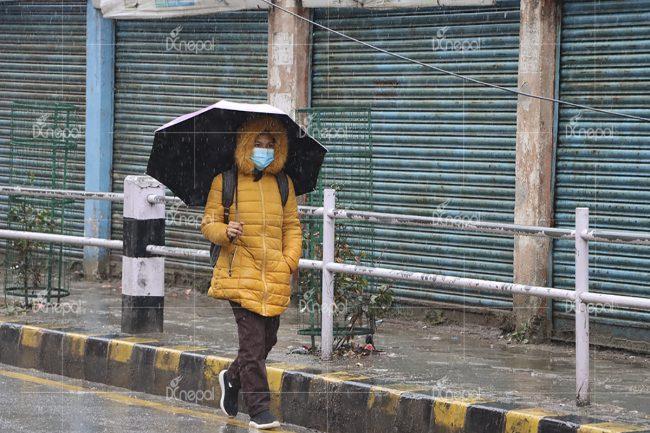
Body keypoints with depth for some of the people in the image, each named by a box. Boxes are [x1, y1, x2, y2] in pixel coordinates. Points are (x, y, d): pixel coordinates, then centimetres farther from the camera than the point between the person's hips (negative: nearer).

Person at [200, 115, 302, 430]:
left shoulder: (283, 183, 13)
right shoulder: (224, 182, 2)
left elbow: (292, 226, 18)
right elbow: (208, 223, 4)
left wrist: (291, 259, 2)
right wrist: (224, 232, -19)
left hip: (275, 278, 5)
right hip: (241, 273, -5)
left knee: (267, 340, 10)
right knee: (252, 341, -11)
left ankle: (232, 378, 38)